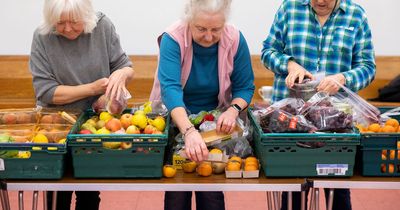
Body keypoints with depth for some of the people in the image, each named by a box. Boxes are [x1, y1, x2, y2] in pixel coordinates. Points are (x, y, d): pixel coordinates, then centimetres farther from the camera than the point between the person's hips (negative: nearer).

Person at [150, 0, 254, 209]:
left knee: (212, 190, -3)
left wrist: (233, 110, -28)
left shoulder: (235, 40, -13)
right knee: (177, 188, -3)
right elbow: (170, 88, -35)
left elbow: (245, 87, -6)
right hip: (175, 120, -1)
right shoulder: (173, 39, -22)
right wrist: (189, 131, -49)